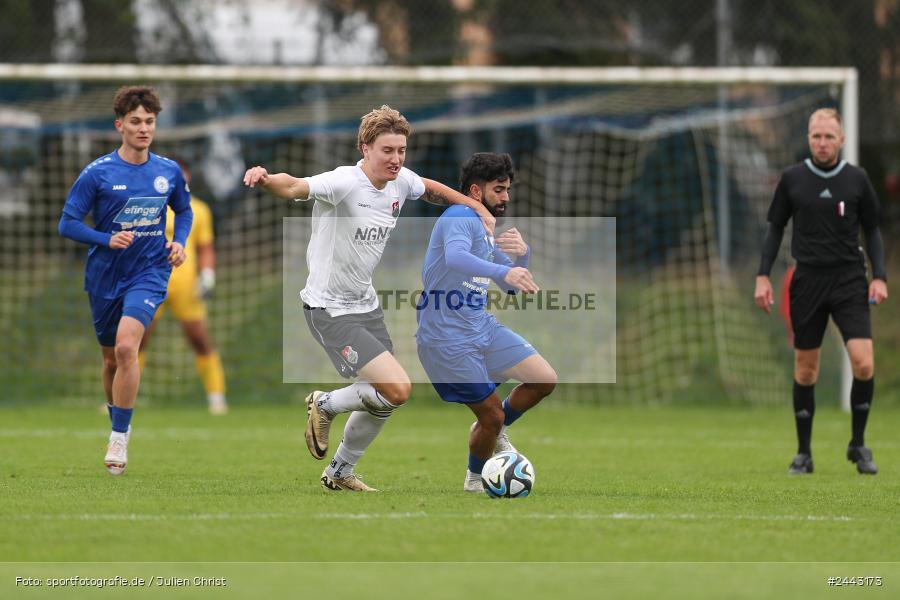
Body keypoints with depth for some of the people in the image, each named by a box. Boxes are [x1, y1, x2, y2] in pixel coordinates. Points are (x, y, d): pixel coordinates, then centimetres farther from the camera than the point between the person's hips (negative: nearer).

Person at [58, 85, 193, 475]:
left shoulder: (168, 172, 1)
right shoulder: (98, 173, -8)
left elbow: (184, 210, 19)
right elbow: (68, 223, -6)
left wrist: (179, 242, 0)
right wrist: (107, 240, -21)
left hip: (149, 272, -1)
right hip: (105, 277, 1)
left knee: (126, 346, -23)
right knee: (111, 359, 12)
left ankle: (119, 438, -17)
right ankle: (119, 425, 38)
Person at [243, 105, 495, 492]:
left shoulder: (400, 182, 0)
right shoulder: (344, 183, -24)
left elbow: (430, 190, 24)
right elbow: (295, 187, -41)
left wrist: (478, 208, 18)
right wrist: (267, 180, -62)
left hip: (366, 306, 9)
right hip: (330, 311, -9)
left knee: (383, 402, 17)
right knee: (398, 390, -19)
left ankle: (339, 473, 37)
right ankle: (325, 406, 8)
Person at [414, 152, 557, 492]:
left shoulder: (485, 230, 14)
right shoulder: (459, 218, -15)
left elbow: (511, 287, 16)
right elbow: (455, 257, -38)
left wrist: (522, 255, -6)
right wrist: (504, 270, -53)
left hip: (482, 327, 9)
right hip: (446, 336, -9)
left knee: (545, 380, 0)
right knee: (492, 416, -6)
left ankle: (494, 432, 24)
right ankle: (475, 481, 21)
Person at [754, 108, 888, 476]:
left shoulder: (856, 179, 2)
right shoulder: (792, 179, 3)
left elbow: (872, 230, 9)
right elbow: (775, 228, 10)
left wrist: (879, 276, -2)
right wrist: (763, 276, 2)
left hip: (849, 280, -1)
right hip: (807, 280, 1)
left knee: (863, 363, -14)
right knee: (805, 369, 4)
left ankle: (858, 444, 4)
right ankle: (803, 454, 15)